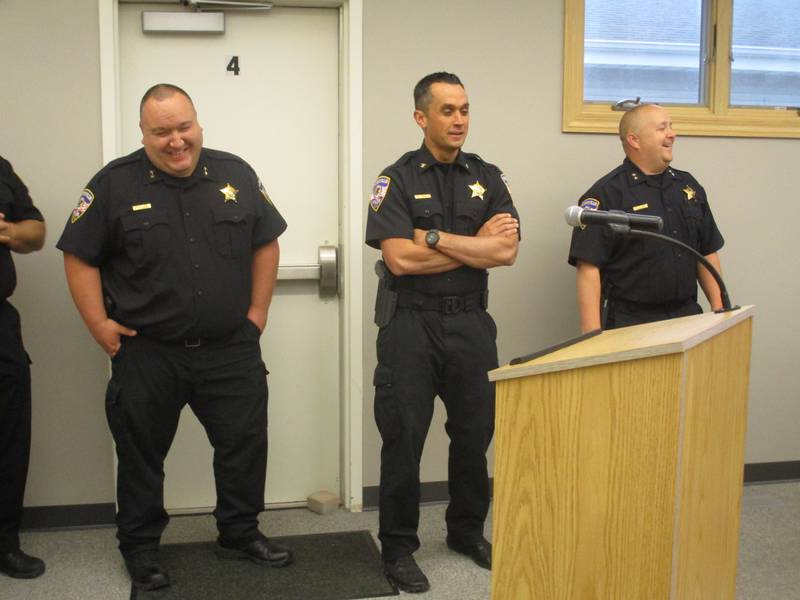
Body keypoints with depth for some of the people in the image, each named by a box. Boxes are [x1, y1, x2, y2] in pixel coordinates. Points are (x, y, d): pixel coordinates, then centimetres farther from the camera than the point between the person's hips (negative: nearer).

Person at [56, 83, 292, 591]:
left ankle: (241, 533, 31)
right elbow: (80, 257, -2)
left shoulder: (236, 174, 3)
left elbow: (266, 242, 9)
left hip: (231, 350, 2)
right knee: (141, 454, 11)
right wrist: (100, 325, -7)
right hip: (146, 354, -2)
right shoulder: (115, 183, -5)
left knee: (246, 444, 11)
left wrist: (257, 312, 4)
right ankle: (141, 547, 30)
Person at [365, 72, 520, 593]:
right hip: (411, 324, -3)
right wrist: (477, 244, -10)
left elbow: (507, 250, -7)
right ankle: (398, 548, 18)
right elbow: (400, 259, -16)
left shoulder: (488, 178, 7)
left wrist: (435, 238, -14)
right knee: (404, 437, 3)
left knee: (475, 432, 13)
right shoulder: (397, 180, -3)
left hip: (471, 321, 4)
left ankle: (468, 531, 34)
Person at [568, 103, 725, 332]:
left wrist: (719, 308, 9)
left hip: (687, 316, 6)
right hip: (629, 324, -6)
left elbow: (707, 253, 18)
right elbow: (588, 268, -15)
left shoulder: (688, 185, 12)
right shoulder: (606, 194, -9)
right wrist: (593, 337, -21)